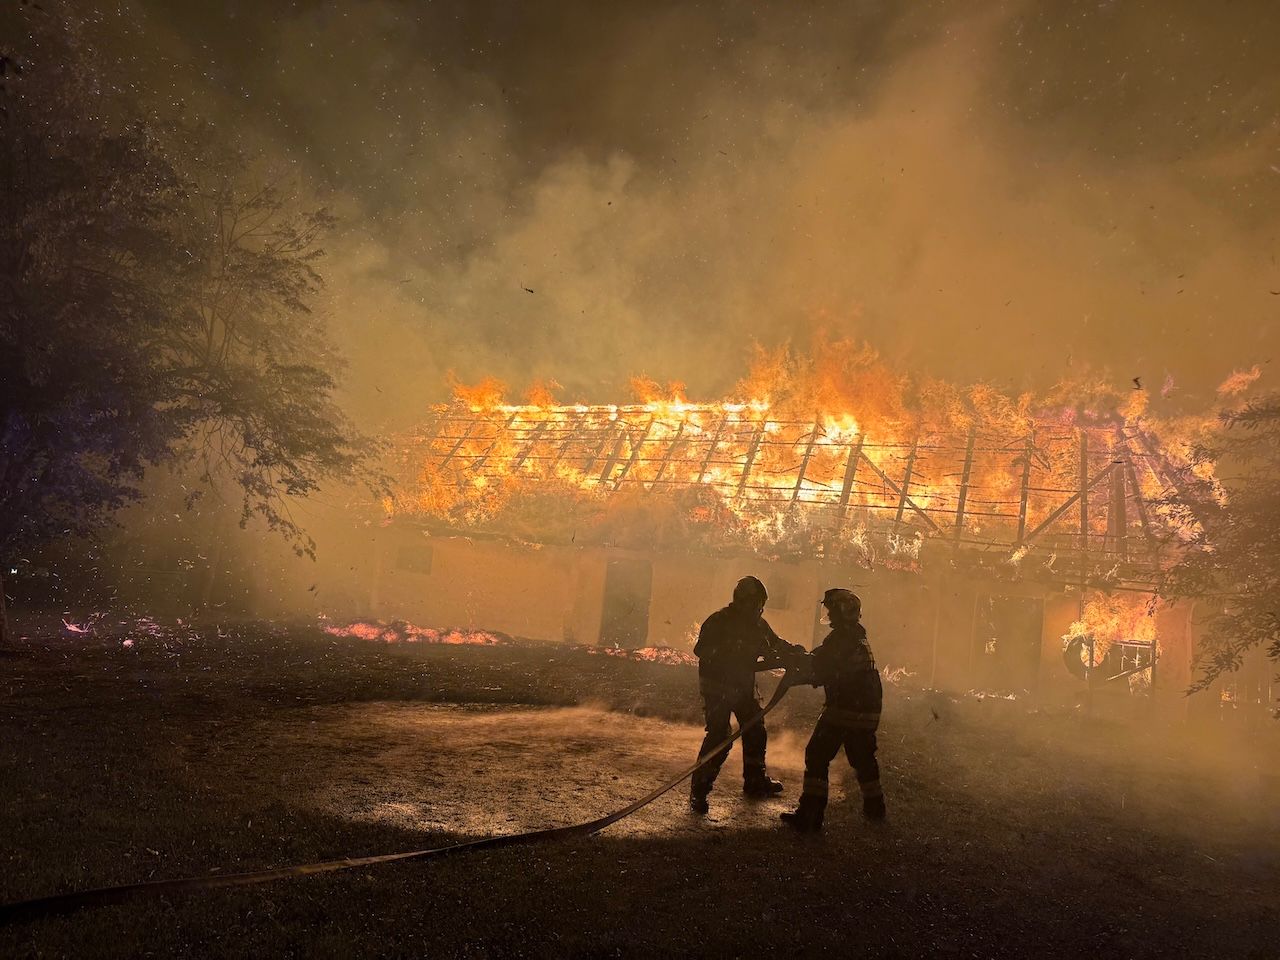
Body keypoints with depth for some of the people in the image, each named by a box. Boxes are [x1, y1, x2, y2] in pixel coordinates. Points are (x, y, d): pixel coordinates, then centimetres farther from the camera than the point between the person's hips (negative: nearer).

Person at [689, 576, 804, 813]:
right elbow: (702, 651, -23)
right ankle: (699, 791, -11)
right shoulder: (718, 622, -17)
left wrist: (793, 651, -11)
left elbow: (775, 643, 9)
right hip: (718, 688, -7)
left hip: (744, 687, 7)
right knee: (718, 736, -17)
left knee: (755, 732, 15)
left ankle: (756, 781, 35)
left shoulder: (758, 623, 2)